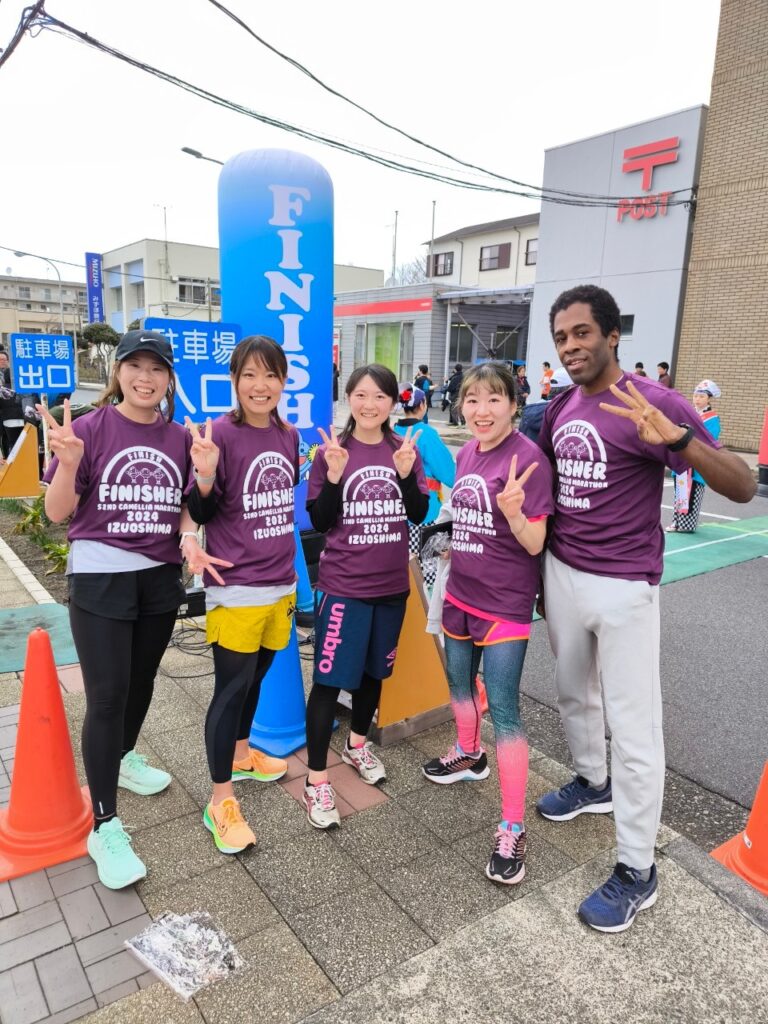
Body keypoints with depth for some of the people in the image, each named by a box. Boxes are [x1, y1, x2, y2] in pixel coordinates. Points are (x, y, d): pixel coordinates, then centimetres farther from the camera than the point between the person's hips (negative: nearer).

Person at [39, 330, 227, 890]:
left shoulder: (179, 438, 1)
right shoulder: (90, 428, -10)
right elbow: (57, 512, -11)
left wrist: (189, 536, -11)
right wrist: (68, 461, -28)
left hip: (160, 578, 4)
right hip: (100, 580, -4)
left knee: (141, 681, 19)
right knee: (108, 696, -3)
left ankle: (125, 758, 47)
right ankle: (105, 826, 10)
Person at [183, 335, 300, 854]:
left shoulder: (289, 436, 6)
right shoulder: (221, 433, -12)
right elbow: (200, 514, -12)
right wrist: (207, 473, -28)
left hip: (280, 585, 6)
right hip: (235, 588, -6)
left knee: (256, 678, 20)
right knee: (231, 688, 1)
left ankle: (242, 754, 43)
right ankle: (221, 801, 15)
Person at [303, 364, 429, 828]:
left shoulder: (405, 449, 1)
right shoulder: (331, 451, -7)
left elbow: (419, 514, 0)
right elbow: (320, 521, -8)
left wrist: (405, 473, -15)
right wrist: (334, 475, -22)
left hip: (392, 584, 4)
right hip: (344, 586, -4)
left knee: (374, 671, 19)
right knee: (330, 680, -1)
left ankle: (357, 744, 43)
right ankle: (316, 781, 13)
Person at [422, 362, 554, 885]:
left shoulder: (527, 459, -18)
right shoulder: (466, 452, 3)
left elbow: (534, 543, -20)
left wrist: (515, 512, -36)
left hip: (505, 603, -7)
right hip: (461, 593, 8)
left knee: (503, 707, -5)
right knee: (459, 680, 23)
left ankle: (513, 829, 7)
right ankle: (469, 753, 50)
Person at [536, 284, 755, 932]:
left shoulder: (654, 401, -14)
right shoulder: (559, 407, 6)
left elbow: (744, 487, -20)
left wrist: (676, 439, -36)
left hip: (623, 587, -7)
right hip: (561, 573, 7)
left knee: (633, 727, 1)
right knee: (573, 692, 23)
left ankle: (637, 873, 17)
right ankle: (593, 783, 48)